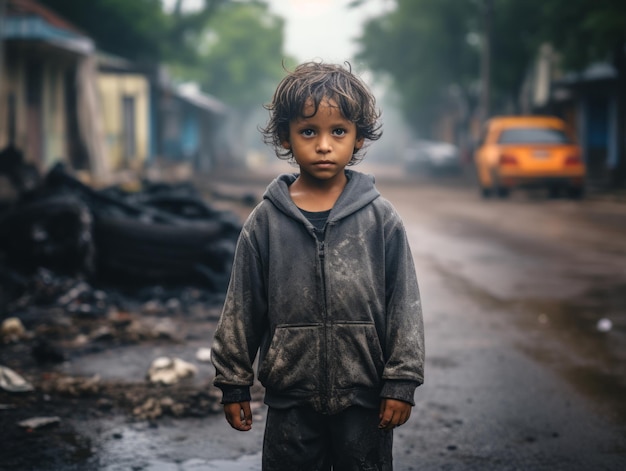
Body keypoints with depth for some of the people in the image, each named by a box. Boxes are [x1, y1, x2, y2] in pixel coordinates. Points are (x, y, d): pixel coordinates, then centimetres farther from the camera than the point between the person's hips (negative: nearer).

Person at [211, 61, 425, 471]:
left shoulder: (381, 219, -4)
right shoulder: (266, 221, -2)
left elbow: (404, 305, -2)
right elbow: (242, 308, 3)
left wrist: (402, 382, -4)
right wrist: (234, 383, 5)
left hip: (363, 397, -1)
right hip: (291, 398, 1)